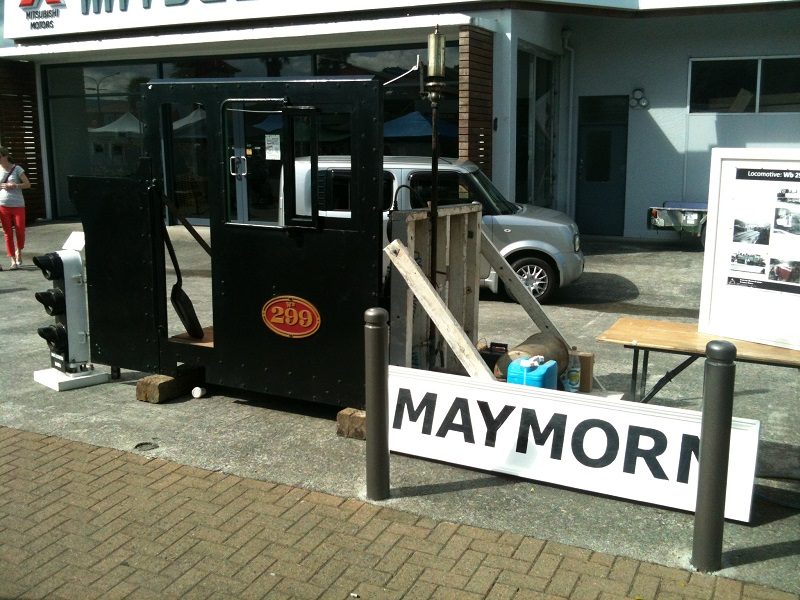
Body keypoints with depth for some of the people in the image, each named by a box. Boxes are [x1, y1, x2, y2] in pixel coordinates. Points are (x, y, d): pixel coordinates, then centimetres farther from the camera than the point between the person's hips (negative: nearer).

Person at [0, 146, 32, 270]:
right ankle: (13, 260, 7)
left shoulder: (16, 169, -1)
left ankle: (19, 251, 25)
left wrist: (14, 186, -15)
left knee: (20, 231, -4)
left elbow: (27, 184, -2)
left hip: (18, 205, -2)